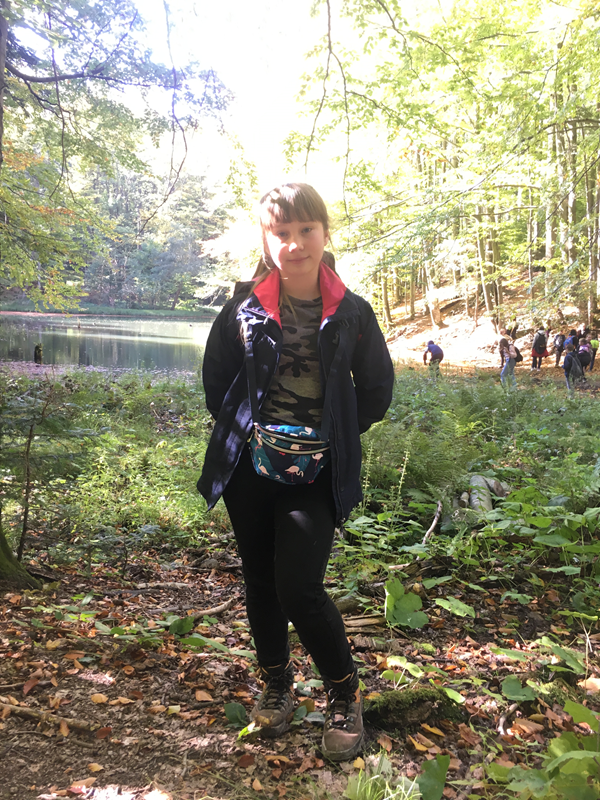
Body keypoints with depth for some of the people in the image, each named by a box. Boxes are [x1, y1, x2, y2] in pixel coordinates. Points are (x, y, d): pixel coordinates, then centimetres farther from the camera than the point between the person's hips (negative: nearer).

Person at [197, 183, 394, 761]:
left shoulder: (352, 313, -3)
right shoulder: (245, 306, -2)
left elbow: (376, 391, 7)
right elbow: (216, 377, 11)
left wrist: (334, 438, 3)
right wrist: (241, 428, 5)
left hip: (316, 472, -2)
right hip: (249, 464, 3)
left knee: (300, 589, -9)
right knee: (261, 580, 14)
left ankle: (345, 694, 17)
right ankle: (276, 683, 37)